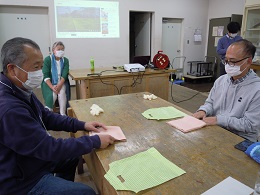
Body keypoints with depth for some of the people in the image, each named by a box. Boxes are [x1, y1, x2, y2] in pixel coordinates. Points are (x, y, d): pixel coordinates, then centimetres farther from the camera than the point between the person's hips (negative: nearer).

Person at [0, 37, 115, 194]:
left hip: (35, 157, 9)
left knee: (72, 156, 24)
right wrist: (95, 141, -22)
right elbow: (50, 148, -31)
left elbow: (47, 116, 7)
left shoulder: (21, 90, -4)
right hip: (22, 182, -9)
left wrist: (81, 125, -2)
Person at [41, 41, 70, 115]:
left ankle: (63, 114, -17)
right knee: (52, 95, -26)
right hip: (49, 83, -1)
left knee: (62, 93, -27)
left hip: (61, 82, 2)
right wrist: (52, 87, -24)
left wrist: (59, 85, -24)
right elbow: (46, 76, -11)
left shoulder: (65, 60, 1)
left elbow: (64, 75, -8)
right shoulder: (47, 59, -5)